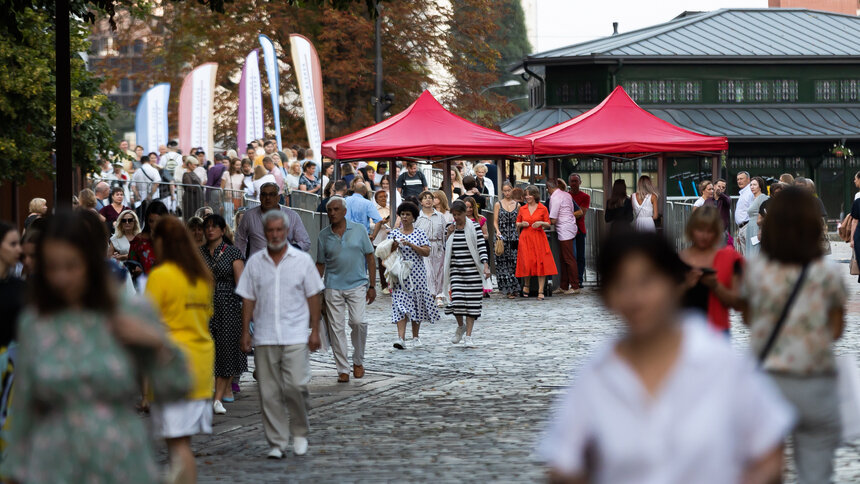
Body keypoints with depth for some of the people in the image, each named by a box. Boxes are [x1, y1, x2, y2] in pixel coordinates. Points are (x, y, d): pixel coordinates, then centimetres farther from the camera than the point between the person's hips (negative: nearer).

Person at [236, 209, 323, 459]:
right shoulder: (255, 263, 8)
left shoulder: (302, 260, 4)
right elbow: (248, 299, 9)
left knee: (296, 385, -11)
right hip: (265, 337, 2)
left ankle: (300, 433, 10)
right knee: (269, 392, 1)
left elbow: (313, 297, 5)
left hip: (296, 336, -2)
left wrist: (315, 330, 0)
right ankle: (277, 442, 7)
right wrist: (245, 332, 3)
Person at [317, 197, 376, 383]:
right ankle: (343, 369, 5)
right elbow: (320, 264, 13)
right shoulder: (324, 235, 6)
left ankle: (358, 361, 7)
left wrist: (372, 286, 2)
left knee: (358, 322, -16)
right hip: (333, 287, 2)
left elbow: (370, 257, 6)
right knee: (336, 327, -2)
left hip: (357, 285, -2)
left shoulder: (358, 230, 3)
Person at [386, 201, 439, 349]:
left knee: (417, 304, 4)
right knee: (400, 304, -12)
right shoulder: (394, 233, 8)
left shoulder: (419, 233, 4)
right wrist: (393, 247, -14)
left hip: (417, 274, 0)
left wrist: (410, 244, -16)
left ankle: (415, 337, 17)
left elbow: (427, 252, -6)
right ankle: (401, 337, -20)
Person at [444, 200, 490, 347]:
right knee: (457, 300, -11)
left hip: (472, 270, -2)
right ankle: (461, 326, 18)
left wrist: (485, 265, -16)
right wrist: (449, 235, -3)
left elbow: (481, 246, -5)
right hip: (456, 270, 2)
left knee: (472, 302, -3)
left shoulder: (474, 227, -1)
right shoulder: (451, 228, 9)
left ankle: (468, 335, 3)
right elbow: (446, 250, 12)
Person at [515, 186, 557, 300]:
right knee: (527, 263, -4)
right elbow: (517, 224, 15)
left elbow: (548, 225, 6)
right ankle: (526, 285, 23)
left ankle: (540, 291, -6)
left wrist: (541, 223, -13)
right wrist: (522, 224, -6)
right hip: (525, 238, 2)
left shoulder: (543, 209, 2)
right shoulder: (522, 209, 8)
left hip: (539, 238, -2)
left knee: (541, 264, -8)